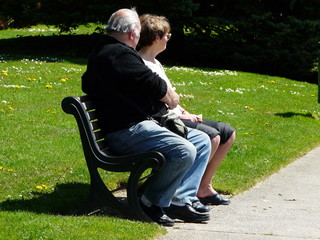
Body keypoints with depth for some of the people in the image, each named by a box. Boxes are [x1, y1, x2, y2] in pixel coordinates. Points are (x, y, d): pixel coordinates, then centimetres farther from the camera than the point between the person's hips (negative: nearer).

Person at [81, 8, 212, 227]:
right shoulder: (119, 54, -16)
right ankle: (152, 204, -10)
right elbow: (154, 86, -17)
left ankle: (180, 200, -1)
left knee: (202, 141, 8)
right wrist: (171, 97, 6)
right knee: (184, 151, -28)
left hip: (142, 125, 12)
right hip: (128, 132, -12)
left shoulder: (102, 51, 19)